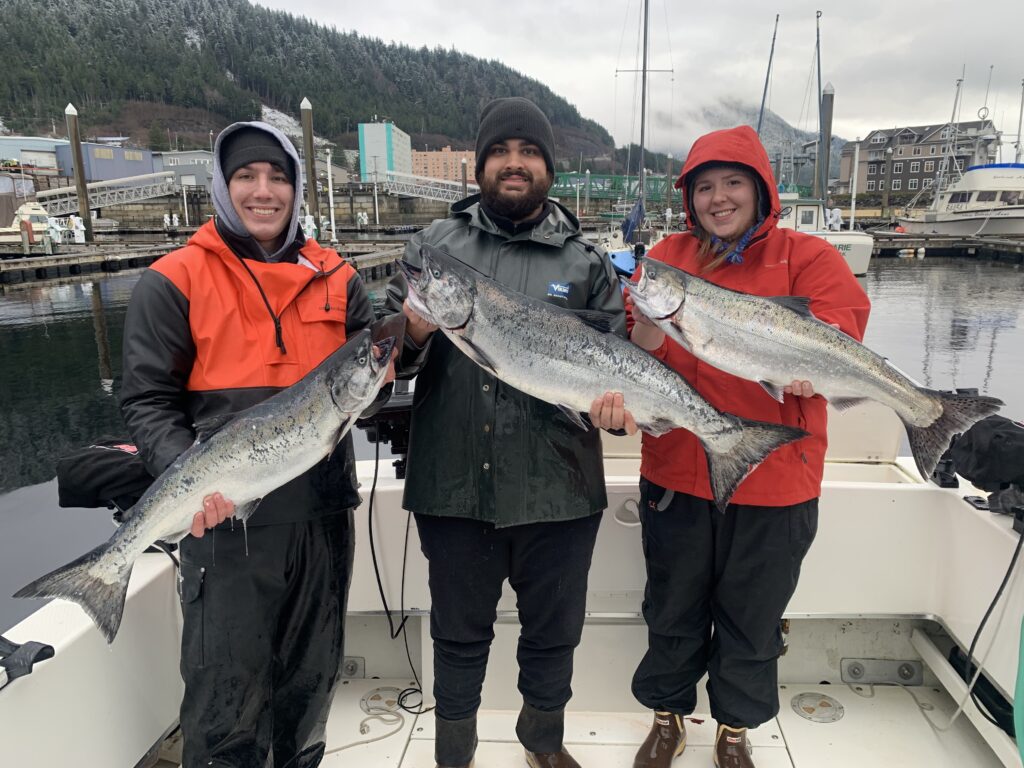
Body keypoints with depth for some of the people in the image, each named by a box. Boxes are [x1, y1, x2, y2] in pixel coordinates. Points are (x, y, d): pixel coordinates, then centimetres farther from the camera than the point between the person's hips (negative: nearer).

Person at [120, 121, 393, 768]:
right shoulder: (175, 282, -3)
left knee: (313, 679, 20)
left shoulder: (336, 277, 8)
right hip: (227, 519, -3)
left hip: (324, 513, 4)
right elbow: (149, 400, -6)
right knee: (228, 690, 5)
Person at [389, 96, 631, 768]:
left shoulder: (585, 261, 4)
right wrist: (413, 337, -22)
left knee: (553, 632, 19)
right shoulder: (433, 246, 4)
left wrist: (616, 396, -21)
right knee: (459, 634, 17)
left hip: (558, 491, 1)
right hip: (453, 486, 0)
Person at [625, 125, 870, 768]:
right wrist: (649, 313, -26)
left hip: (774, 482, -1)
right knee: (673, 608, 18)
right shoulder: (669, 257, 2)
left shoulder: (808, 259, -4)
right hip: (678, 472, 2)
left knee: (752, 618, 16)